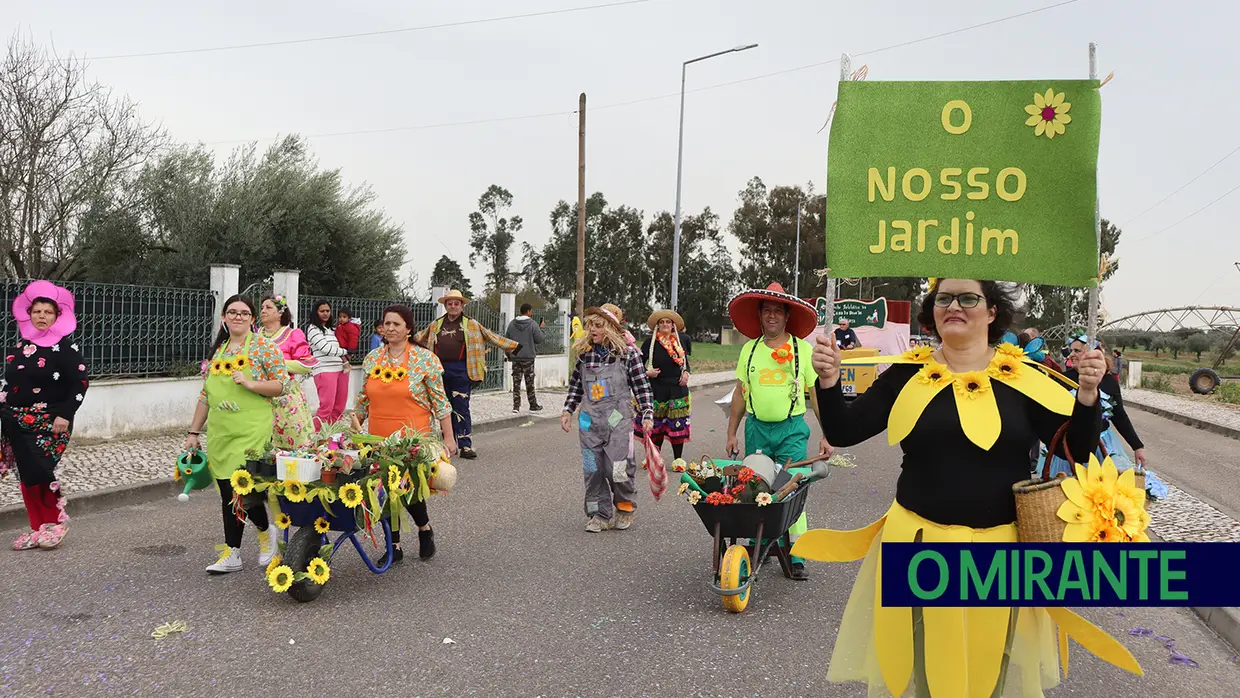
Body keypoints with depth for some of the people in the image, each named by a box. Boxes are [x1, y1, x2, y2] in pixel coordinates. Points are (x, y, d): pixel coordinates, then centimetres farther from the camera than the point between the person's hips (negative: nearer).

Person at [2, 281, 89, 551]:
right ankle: (39, 528, 16)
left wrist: (64, 415, -18)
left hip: (48, 422, -6)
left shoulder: (64, 347, -7)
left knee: (39, 473, -9)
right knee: (25, 476, 7)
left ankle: (56, 521, 10)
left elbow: (80, 383, -12)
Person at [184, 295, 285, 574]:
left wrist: (250, 384, -17)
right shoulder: (217, 351, 14)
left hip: (252, 431, -6)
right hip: (220, 433, 6)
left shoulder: (263, 347, -2)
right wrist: (194, 432, 15)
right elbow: (205, 395, 17)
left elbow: (282, 384, -5)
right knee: (228, 492, 7)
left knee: (243, 487, -9)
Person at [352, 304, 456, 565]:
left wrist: (448, 437, -6)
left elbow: (440, 401, -5)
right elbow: (364, 398, 15)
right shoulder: (372, 359, 6)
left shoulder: (425, 359, -6)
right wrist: (354, 427, 14)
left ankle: (425, 528, 25)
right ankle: (394, 546, 21)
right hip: (379, 439, 4)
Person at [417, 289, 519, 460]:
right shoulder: (436, 325, 15)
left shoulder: (472, 324, 6)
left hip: (461, 370, -4)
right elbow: (419, 338, 27)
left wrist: (513, 346, 2)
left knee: (461, 408, -7)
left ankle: (466, 446, -5)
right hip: (441, 370, 4)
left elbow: (492, 337, 7)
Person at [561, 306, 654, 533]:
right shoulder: (584, 353, 6)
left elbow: (642, 386, -3)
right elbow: (576, 385, 17)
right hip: (590, 421, 4)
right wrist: (568, 410, 12)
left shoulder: (628, 352, -5)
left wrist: (647, 414, -9)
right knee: (593, 470, 4)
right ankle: (599, 515, 17)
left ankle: (625, 508, 22)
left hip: (618, 421, -4)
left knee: (618, 469, -4)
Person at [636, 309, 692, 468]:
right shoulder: (650, 342, -5)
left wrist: (686, 373, 3)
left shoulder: (681, 340, 4)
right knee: (655, 423, 4)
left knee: (677, 424, 3)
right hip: (656, 388, -2)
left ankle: (678, 459, 14)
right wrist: (646, 373, -15)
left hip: (677, 388, 2)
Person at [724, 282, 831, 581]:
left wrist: (827, 435, -3)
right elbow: (740, 393, 12)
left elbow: (817, 393, 2)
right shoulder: (749, 348, 8)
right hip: (756, 429, 3)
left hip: (792, 429, -2)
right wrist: (731, 433, 10)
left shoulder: (803, 349, 2)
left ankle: (796, 559, 2)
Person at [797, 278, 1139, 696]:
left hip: (999, 547, 0)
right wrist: (829, 378, -16)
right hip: (918, 538, 1)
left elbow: (1078, 448, -2)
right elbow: (842, 432, -1)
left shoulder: (1023, 377, -3)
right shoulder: (908, 374, -1)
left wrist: (1087, 391, -17)